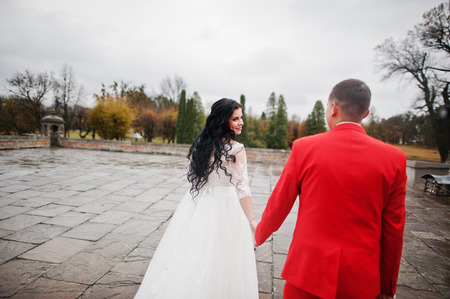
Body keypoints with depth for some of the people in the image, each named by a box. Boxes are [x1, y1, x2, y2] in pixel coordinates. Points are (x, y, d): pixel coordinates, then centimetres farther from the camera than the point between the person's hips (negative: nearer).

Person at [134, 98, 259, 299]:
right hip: (222, 208, -6)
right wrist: (252, 222, -13)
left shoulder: (200, 143, 4)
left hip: (195, 203, 6)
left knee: (190, 256, 17)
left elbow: (193, 176, 12)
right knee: (217, 264, 9)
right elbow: (242, 188, -17)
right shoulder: (235, 149, -14)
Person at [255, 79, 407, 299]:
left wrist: (259, 235, 17)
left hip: (308, 271, -2)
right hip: (361, 280, 2)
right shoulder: (394, 158, -7)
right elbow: (393, 230, -1)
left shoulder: (304, 148, -12)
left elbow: (278, 205, -4)